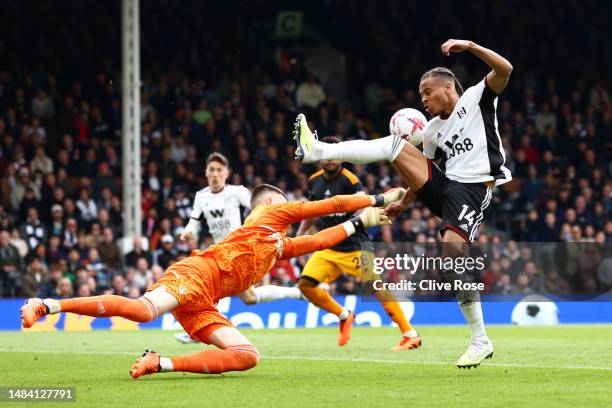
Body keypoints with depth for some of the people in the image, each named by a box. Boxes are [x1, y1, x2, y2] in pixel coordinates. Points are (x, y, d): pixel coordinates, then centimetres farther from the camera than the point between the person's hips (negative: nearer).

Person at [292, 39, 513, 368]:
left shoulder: (475, 99, 4)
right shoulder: (432, 130, 21)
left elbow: (504, 70, -11)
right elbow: (425, 170, 31)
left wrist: (469, 46, -20)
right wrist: (403, 204, 30)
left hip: (473, 190, -7)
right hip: (444, 187, 7)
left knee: (451, 252, -26)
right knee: (397, 144, -3)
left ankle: (480, 341, -17)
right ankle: (317, 151, -14)